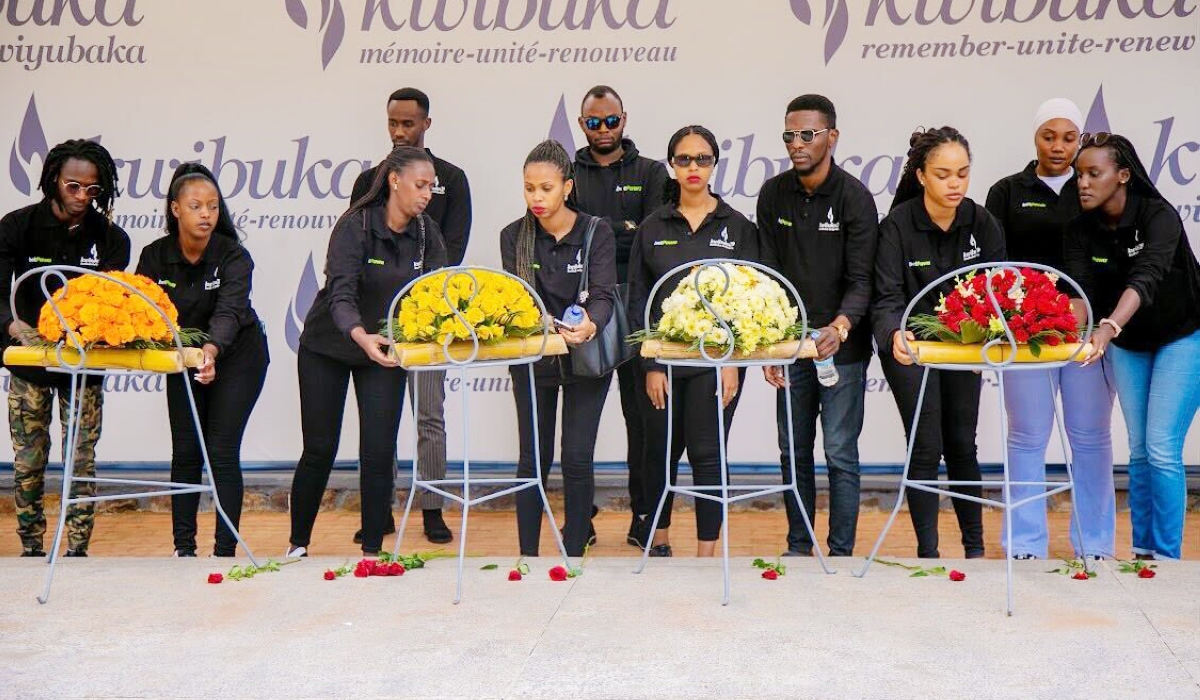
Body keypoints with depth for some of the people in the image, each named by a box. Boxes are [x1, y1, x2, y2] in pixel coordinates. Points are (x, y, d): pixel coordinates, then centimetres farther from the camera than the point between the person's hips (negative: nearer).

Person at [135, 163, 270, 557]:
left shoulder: (233, 257, -22)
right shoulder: (155, 256, -10)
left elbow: (230, 311, -36)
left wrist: (212, 349, -55)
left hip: (235, 357, -3)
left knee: (222, 453, -8)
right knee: (185, 452, 2)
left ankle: (225, 551, -1)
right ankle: (183, 547, 13)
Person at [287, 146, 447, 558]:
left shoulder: (427, 234, -5)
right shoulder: (355, 225, -21)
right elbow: (340, 294, -31)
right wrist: (361, 336, -49)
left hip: (386, 350, 3)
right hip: (327, 348, -3)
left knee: (379, 453, -4)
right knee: (320, 450, 3)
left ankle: (372, 551, 7)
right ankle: (297, 546, 21)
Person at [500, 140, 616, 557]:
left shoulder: (596, 233, -6)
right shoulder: (514, 236, -1)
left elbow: (603, 295, -17)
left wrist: (590, 325, -40)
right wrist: (556, 328, -30)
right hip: (532, 361, 2)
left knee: (577, 459, -2)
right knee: (534, 459, 4)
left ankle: (575, 555, 11)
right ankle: (528, 557, 14)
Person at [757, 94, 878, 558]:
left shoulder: (855, 198, -9)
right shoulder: (773, 195, 3)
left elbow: (862, 280, -14)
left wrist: (841, 326, -33)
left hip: (843, 347, -4)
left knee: (840, 454, 1)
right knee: (794, 451, 11)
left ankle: (841, 551, 12)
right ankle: (798, 546, 24)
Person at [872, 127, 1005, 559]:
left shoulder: (982, 224, -6)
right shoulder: (897, 225, -18)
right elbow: (887, 297, -23)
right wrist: (894, 335, -44)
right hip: (909, 347, -3)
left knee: (962, 445, 13)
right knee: (926, 449, -3)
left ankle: (975, 549, 25)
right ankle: (928, 553, 9)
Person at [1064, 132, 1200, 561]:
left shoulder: (1158, 216, -24)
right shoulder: (1081, 231, -9)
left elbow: (1145, 277, -40)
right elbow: (1079, 290, -22)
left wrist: (1109, 328, -56)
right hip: (1128, 344, 5)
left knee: (1162, 450, -10)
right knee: (1139, 449, 9)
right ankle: (1142, 551, 18)